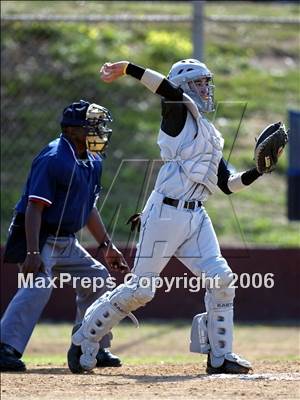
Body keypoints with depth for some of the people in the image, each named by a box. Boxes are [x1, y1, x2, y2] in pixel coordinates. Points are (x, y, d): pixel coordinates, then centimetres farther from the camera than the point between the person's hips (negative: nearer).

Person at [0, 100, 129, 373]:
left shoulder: (93, 162, 9)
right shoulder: (53, 159, -20)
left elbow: (88, 207, 22)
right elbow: (34, 207, -25)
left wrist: (107, 245, 21)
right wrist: (32, 253, -32)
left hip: (66, 242, 10)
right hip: (40, 238, -10)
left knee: (97, 278, 14)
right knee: (39, 285, -28)